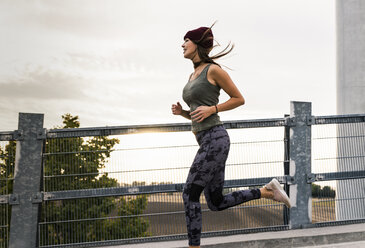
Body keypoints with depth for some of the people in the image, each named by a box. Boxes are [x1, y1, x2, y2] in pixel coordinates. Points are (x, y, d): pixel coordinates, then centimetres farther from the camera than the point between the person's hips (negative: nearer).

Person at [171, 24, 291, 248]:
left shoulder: (214, 69, -5)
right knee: (217, 203, 11)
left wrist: (211, 109, -12)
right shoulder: (193, 76, 20)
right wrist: (181, 112, 6)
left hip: (215, 139, -10)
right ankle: (267, 191, 18)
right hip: (207, 142, 10)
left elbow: (239, 99, -1)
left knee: (190, 195, -10)